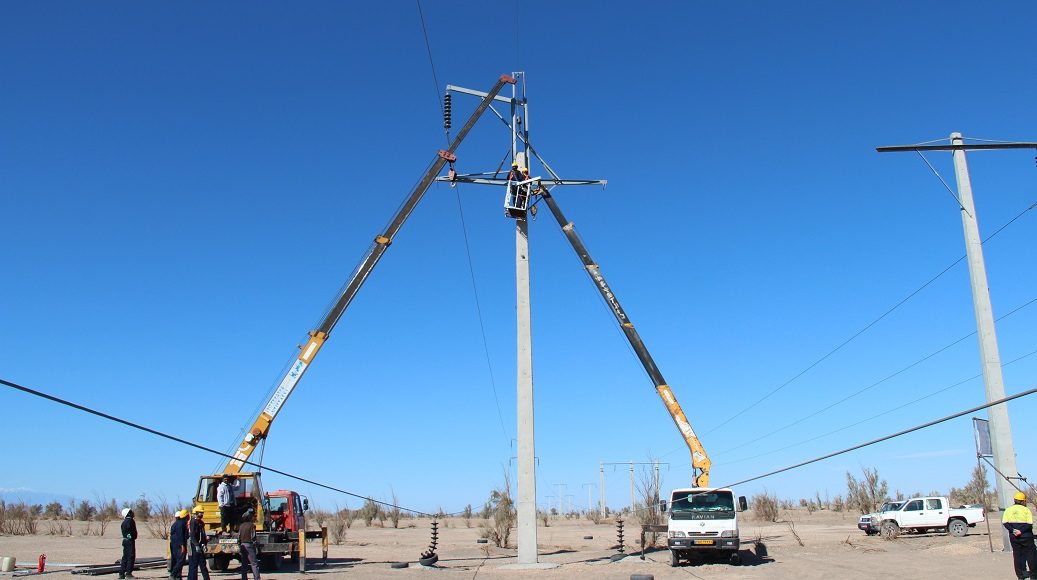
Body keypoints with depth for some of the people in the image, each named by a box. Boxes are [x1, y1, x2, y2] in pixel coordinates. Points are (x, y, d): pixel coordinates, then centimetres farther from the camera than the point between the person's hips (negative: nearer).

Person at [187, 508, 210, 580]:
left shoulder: (201, 522, 17)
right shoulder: (193, 522, -12)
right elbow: (192, 535, -20)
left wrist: (204, 544, 15)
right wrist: (196, 545, -26)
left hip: (200, 546, 9)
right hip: (194, 546, -9)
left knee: (203, 564, 11)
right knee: (193, 564, -5)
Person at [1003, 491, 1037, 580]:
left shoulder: (1009, 509, 3)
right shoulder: (1026, 510, -9)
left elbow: (1005, 523, -2)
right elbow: (1029, 524, -18)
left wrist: (1012, 530, -8)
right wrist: (1021, 531, -17)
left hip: (1014, 537, 4)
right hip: (1026, 536, -3)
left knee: (1017, 555, 9)